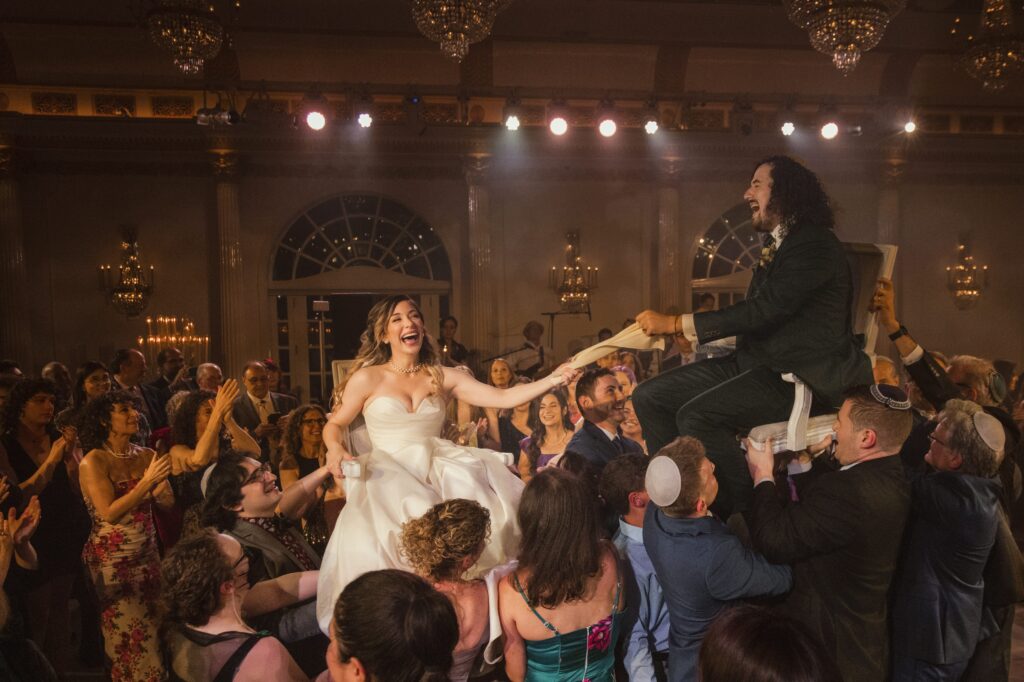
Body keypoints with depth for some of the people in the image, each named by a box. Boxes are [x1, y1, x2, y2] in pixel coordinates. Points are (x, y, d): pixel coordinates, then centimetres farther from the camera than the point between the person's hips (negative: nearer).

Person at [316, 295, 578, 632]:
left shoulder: (442, 377, 9)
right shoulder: (367, 378, 2)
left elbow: (503, 397, 1)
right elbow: (334, 424, 10)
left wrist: (552, 381, -12)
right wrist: (335, 448, -14)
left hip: (436, 467, 3)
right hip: (389, 473, -2)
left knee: (475, 491, -29)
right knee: (419, 514, -34)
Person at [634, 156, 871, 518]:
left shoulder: (815, 245, -13)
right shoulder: (776, 245, 16)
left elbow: (762, 310, -21)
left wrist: (676, 323, -19)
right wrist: (692, 333, 8)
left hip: (800, 376, -9)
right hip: (756, 363, 9)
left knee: (696, 414, -30)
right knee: (649, 396, -1)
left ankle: (747, 511, -12)